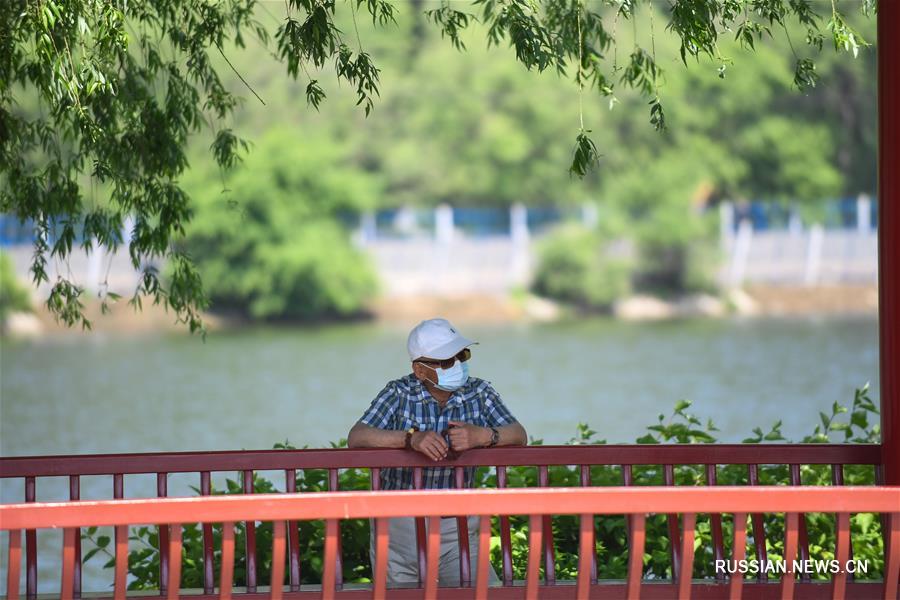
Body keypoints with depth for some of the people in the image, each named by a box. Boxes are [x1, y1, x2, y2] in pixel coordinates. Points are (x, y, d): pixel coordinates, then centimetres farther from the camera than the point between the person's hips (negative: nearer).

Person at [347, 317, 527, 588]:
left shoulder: (479, 393, -1)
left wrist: (482, 436, -32)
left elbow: (518, 436, -10)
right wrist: (411, 438, -35)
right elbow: (356, 437, -20)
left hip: (456, 527, 1)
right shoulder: (399, 394, -7)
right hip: (399, 525, -1)